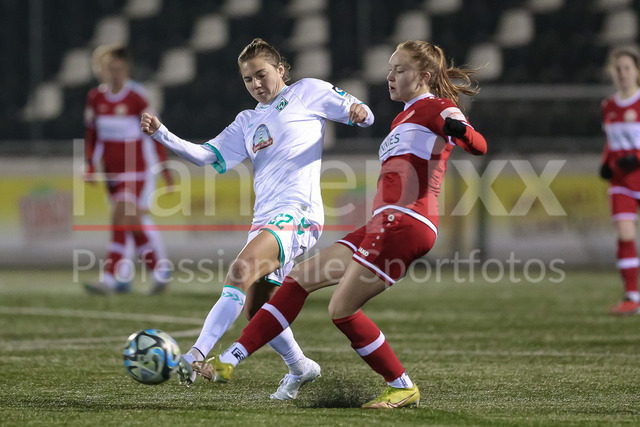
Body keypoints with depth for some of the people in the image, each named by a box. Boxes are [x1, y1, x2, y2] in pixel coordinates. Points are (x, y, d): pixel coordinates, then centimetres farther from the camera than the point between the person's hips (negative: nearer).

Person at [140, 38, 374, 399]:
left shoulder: (307, 92, 9)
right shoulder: (248, 122, 24)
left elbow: (360, 113, 11)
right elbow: (207, 155, 15)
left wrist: (359, 112, -14)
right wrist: (162, 134, 3)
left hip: (299, 214, -8)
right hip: (264, 220, 8)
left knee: (241, 271, -29)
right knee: (256, 309, 6)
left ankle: (197, 357, -40)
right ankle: (300, 368, 29)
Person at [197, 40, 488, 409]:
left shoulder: (435, 108, 0)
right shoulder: (404, 119, 28)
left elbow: (479, 146, -17)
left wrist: (459, 129, -38)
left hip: (405, 222, -10)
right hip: (387, 223, 10)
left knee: (342, 309, -12)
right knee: (300, 279, 6)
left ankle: (403, 388, 0)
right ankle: (229, 361, 4)